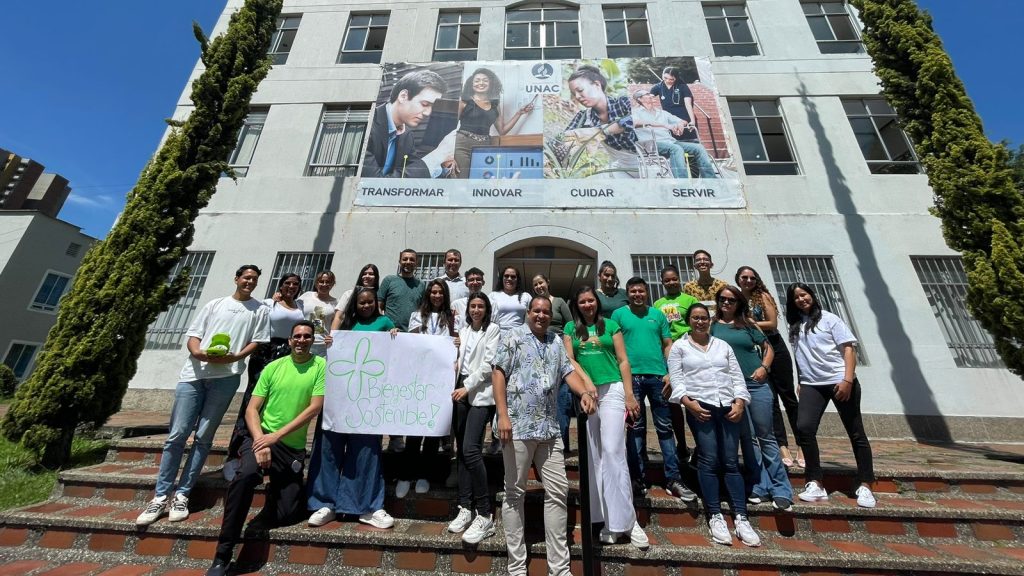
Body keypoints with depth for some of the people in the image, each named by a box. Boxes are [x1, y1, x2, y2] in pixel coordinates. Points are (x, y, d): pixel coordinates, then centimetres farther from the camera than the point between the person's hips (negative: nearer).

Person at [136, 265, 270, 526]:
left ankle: (182, 496, 12)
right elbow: (193, 335, 13)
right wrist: (198, 352, -9)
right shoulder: (215, 304, 18)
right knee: (177, 435, 2)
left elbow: (257, 342, 4)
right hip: (194, 373, 2)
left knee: (203, 437, 1)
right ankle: (160, 497, 13)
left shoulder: (260, 310, 10)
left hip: (225, 377, -2)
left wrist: (234, 357, -12)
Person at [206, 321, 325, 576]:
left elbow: (315, 408, -11)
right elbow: (251, 409, 1)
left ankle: (274, 490, 29)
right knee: (245, 475, -31)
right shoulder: (273, 367, 2)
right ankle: (222, 555, -14)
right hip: (262, 437, 1)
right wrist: (260, 441, -15)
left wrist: (277, 435, -16)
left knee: (285, 514, -3)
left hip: (294, 448, 0)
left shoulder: (321, 366, -5)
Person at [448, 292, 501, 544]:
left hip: (481, 394, -6)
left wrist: (468, 387, -12)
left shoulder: (493, 330, 0)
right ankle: (465, 508, 20)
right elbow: (461, 361, 16)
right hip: (462, 393, 6)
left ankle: (485, 516, -3)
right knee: (461, 450, 8)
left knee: (471, 450, -14)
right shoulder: (464, 330, 17)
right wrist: (459, 386, 2)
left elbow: (489, 364, -8)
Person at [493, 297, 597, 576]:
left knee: (558, 493, 9)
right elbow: (498, 374, -7)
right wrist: (502, 415, -15)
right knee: (515, 494, 8)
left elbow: (568, 371, 10)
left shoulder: (557, 342, 15)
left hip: (550, 427, 5)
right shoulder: (513, 336, -1)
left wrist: (584, 392, -11)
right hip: (518, 425, -5)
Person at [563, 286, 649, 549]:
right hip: (585, 393, 2)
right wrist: (586, 380, -14)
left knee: (613, 451, -9)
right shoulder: (571, 328, 9)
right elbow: (569, 359, 2)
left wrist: (630, 395, -3)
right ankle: (608, 519, 22)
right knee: (594, 456, 8)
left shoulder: (611, 325, 6)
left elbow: (623, 360, 3)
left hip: (612, 389, -2)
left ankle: (625, 519, 4)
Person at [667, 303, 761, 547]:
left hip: (728, 407, 4)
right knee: (709, 460, -5)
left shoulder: (723, 345, 19)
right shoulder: (679, 347, 7)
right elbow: (676, 378, -1)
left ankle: (741, 518, 8)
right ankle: (715, 517, 3)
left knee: (731, 462, 4)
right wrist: (688, 402, -14)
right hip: (700, 406, -3)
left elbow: (737, 376, 14)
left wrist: (739, 403, 0)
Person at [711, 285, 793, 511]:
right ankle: (760, 487, 18)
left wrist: (763, 368, -5)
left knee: (765, 435, 6)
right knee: (747, 437, 8)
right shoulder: (713, 324, 5)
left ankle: (781, 490, 16)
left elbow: (768, 348, 10)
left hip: (756, 384, 0)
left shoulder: (747, 323, 7)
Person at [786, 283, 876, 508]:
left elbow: (849, 348, -4)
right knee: (804, 428, -12)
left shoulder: (829, 319, 2)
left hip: (840, 381, -2)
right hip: (811, 384, 2)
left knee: (856, 433, 6)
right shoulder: (794, 326, 12)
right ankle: (815, 484, -4)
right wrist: (800, 382, 11)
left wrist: (847, 380, -15)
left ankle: (865, 486, 20)